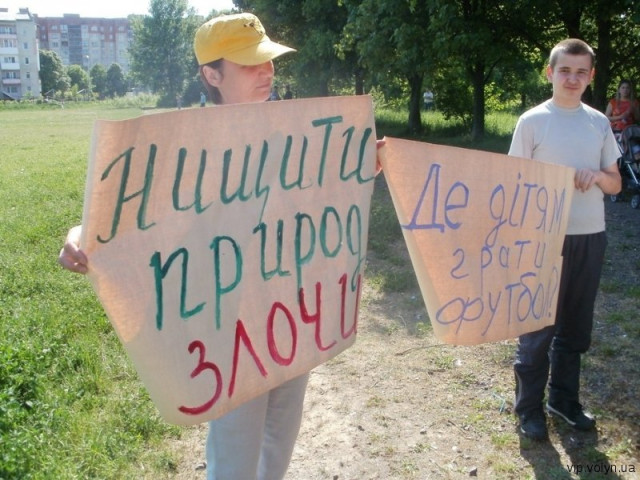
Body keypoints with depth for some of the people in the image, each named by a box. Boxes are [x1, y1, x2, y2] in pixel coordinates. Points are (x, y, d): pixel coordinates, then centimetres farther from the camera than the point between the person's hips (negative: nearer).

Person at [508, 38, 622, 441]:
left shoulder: (599, 122, 7)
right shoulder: (532, 121, -5)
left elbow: (616, 185, 11)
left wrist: (598, 175, -11)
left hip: (591, 237, 5)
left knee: (576, 324, 13)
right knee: (538, 323, 3)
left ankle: (564, 397, 29)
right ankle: (530, 406, 16)